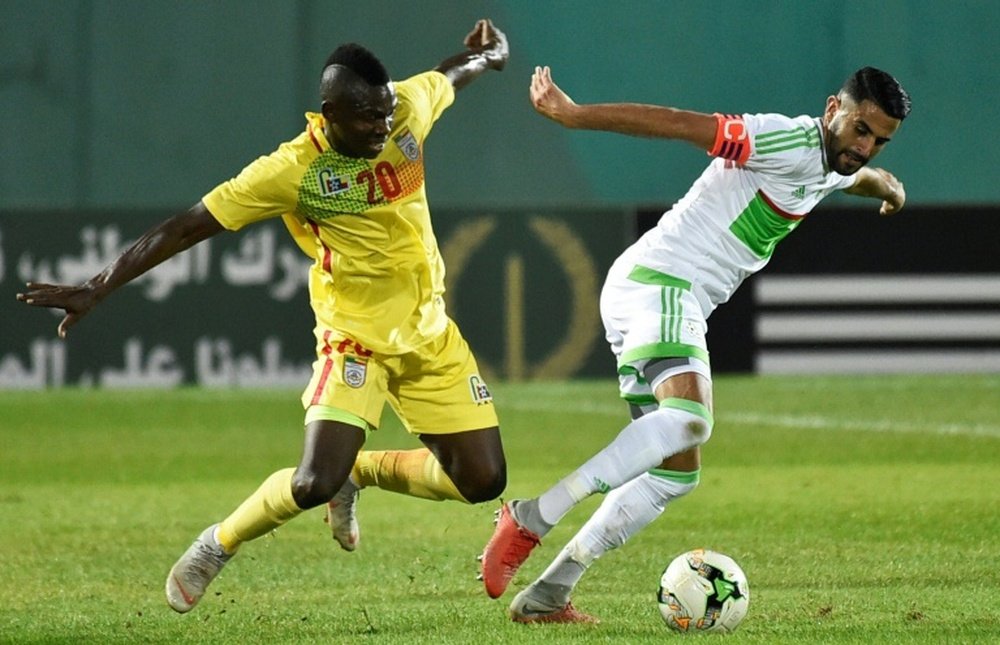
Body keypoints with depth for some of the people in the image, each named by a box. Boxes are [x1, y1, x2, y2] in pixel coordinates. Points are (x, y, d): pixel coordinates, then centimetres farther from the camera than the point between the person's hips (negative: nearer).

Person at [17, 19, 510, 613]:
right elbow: (188, 227, -20)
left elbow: (450, 75, 16)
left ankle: (359, 473, 25)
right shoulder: (293, 172, -22)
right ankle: (217, 547, 7)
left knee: (482, 481, -1)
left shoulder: (410, 107, -10)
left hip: (432, 337, 5)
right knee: (314, 483, -23)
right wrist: (97, 289, -22)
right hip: (356, 339, -5)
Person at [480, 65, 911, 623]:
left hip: (680, 305, 10)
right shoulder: (790, 143, -13)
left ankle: (545, 596, 7)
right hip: (657, 283, -10)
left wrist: (888, 186, 67)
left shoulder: (832, 170, 17)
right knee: (689, 416, -33)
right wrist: (574, 115, -24)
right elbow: (679, 124, -19)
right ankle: (531, 520, -32)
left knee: (676, 473, 7)